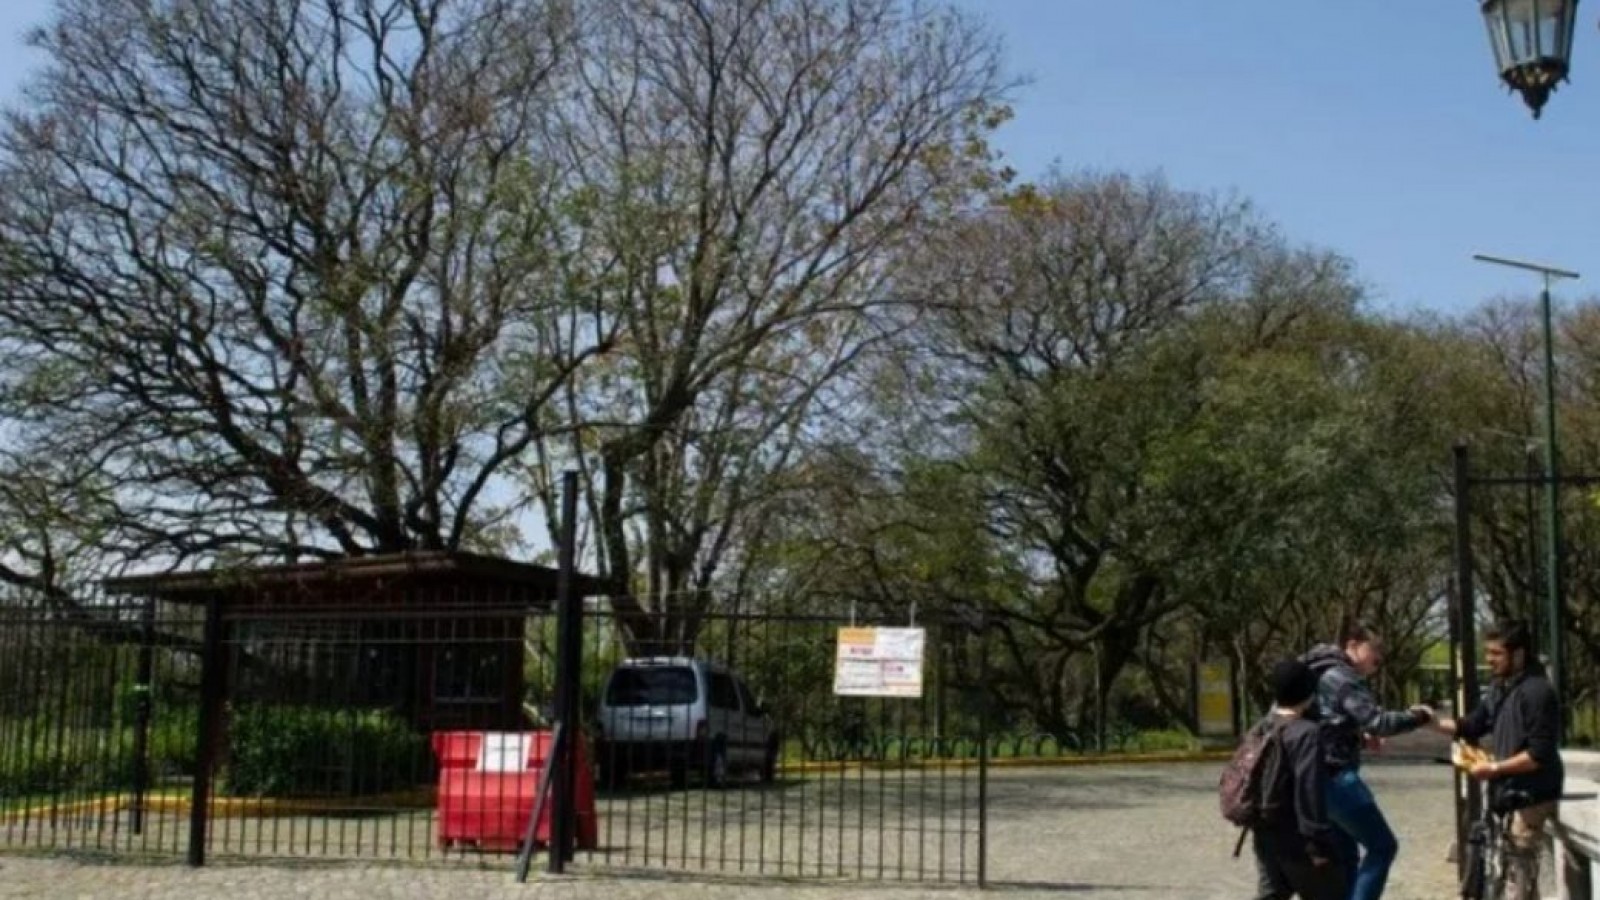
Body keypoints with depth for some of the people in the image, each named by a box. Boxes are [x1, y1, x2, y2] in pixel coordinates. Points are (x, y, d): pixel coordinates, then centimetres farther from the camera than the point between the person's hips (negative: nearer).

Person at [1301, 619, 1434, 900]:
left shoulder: (1321, 674, 17)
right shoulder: (1344, 677, -13)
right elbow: (1378, 722, -20)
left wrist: (1360, 736, 14)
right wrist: (1418, 716, -7)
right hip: (1336, 777, -10)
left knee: (1345, 856, 15)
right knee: (1382, 846, -2)